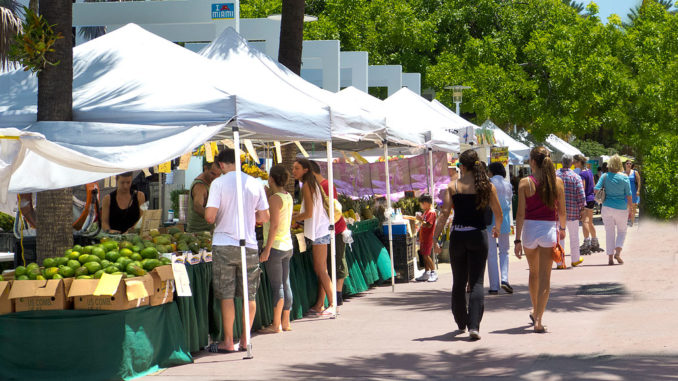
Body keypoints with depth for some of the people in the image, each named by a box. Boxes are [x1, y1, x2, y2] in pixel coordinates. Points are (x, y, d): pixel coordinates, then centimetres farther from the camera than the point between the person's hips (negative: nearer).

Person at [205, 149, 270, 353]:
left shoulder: (219, 183, -7)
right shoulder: (255, 184, 4)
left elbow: (210, 216, -13)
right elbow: (264, 217, 7)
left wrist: (217, 219, 10)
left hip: (224, 245, -3)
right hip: (249, 244, 3)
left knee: (227, 296, 2)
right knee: (249, 296, 9)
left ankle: (228, 342, 5)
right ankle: (245, 340, 13)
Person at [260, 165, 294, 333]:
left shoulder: (274, 198, -14)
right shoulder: (288, 197, 10)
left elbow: (274, 225, -19)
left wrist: (267, 250, -18)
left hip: (275, 245, -8)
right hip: (288, 245, 8)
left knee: (276, 286, -5)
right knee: (285, 284, 11)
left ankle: (276, 325, -2)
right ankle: (285, 322, 15)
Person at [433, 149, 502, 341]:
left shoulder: (453, 187, -2)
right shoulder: (487, 186, -1)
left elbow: (444, 214, -9)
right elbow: (499, 214, 5)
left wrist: (435, 238, -7)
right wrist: (496, 229, 25)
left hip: (457, 236, 1)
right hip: (478, 236, -1)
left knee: (459, 282, 16)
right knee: (476, 282, -1)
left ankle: (461, 322, 27)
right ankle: (474, 325, -15)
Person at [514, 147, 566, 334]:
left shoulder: (525, 183, -7)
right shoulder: (557, 182, -2)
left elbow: (521, 214, -9)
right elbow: (562, 211, 6)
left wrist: (518, 239, -6)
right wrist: (562, 228, 25)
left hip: (530, 228, 0)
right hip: (550, 228, 0)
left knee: (534, 272, 21)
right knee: (545, 276, 1)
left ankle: (535, 310, 38)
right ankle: (538, 320, -8)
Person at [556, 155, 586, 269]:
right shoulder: (576, 177, -5)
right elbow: (581, 196, -9)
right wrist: (581, 209, 0)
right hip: (572, 211, -1)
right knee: (574, 236, 14)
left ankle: (560, 262, 1)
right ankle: (575, 259, 25)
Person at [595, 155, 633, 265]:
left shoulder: (605, 176, -2)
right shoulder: (624, 177, -5)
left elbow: (596, 189, -9)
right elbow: (628, 196, -3)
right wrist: (630, 210, 4)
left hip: (607, 208, 1)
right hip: (621, 208, -1)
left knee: (609, 232, 9)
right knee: (622, 231, 15)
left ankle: (610, 257, 5)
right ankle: (618, 251, -5)